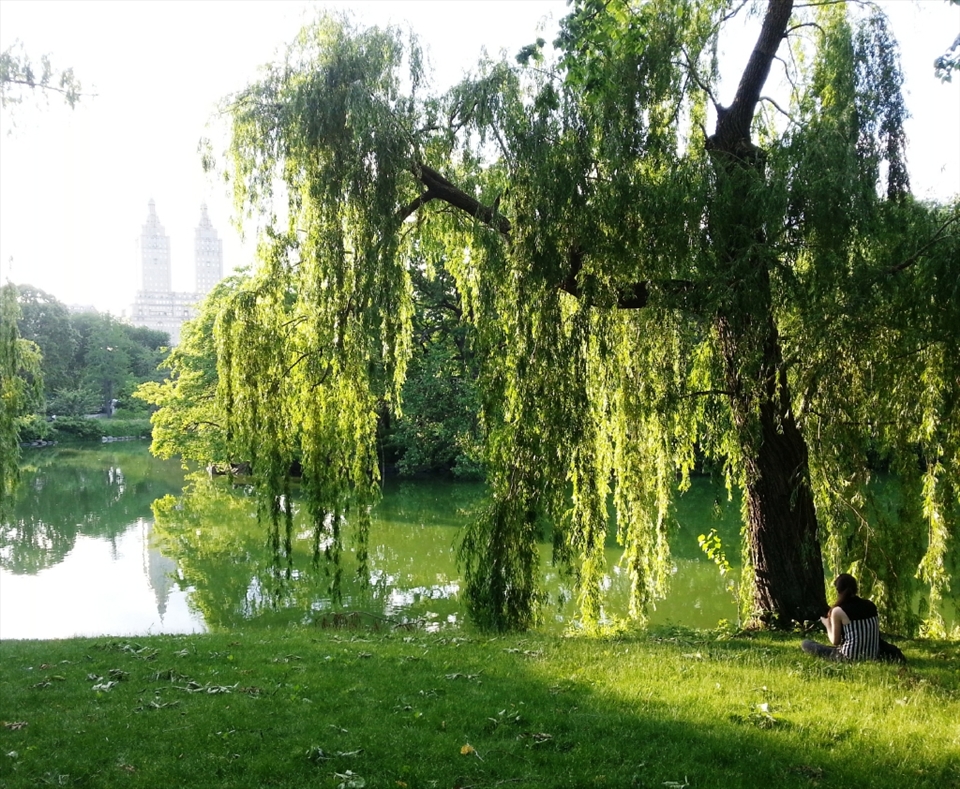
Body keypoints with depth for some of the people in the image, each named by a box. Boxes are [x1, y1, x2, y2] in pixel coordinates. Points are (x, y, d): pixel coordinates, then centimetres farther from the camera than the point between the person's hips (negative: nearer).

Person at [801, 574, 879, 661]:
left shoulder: (838, 611, -13)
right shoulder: (871, 605, 4)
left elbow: (835, 641, -7)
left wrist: (828, 625, 11)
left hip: (850, 657, -7)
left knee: (806, 643, 2)